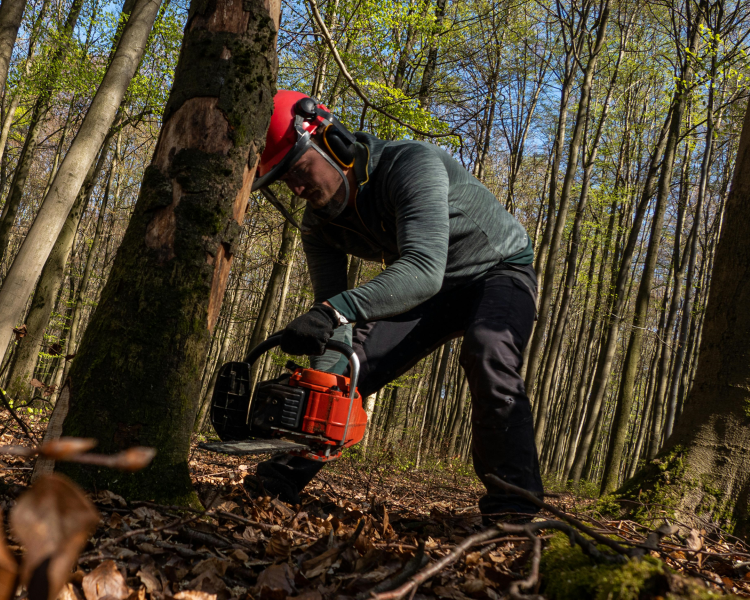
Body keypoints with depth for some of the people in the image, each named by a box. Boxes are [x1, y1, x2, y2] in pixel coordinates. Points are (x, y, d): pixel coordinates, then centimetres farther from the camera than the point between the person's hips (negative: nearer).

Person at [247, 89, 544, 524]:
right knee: (346, 363, -8)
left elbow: (423, 270, -47)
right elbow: (333, 304, -12)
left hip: (499, 271, -6)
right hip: (428, 291, 6)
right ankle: (282, 476, 0)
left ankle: (513, 506, -30)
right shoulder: (321, 224, -11)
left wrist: (335, 310, -60)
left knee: (487, 351, -36)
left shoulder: (412, 163, -34)